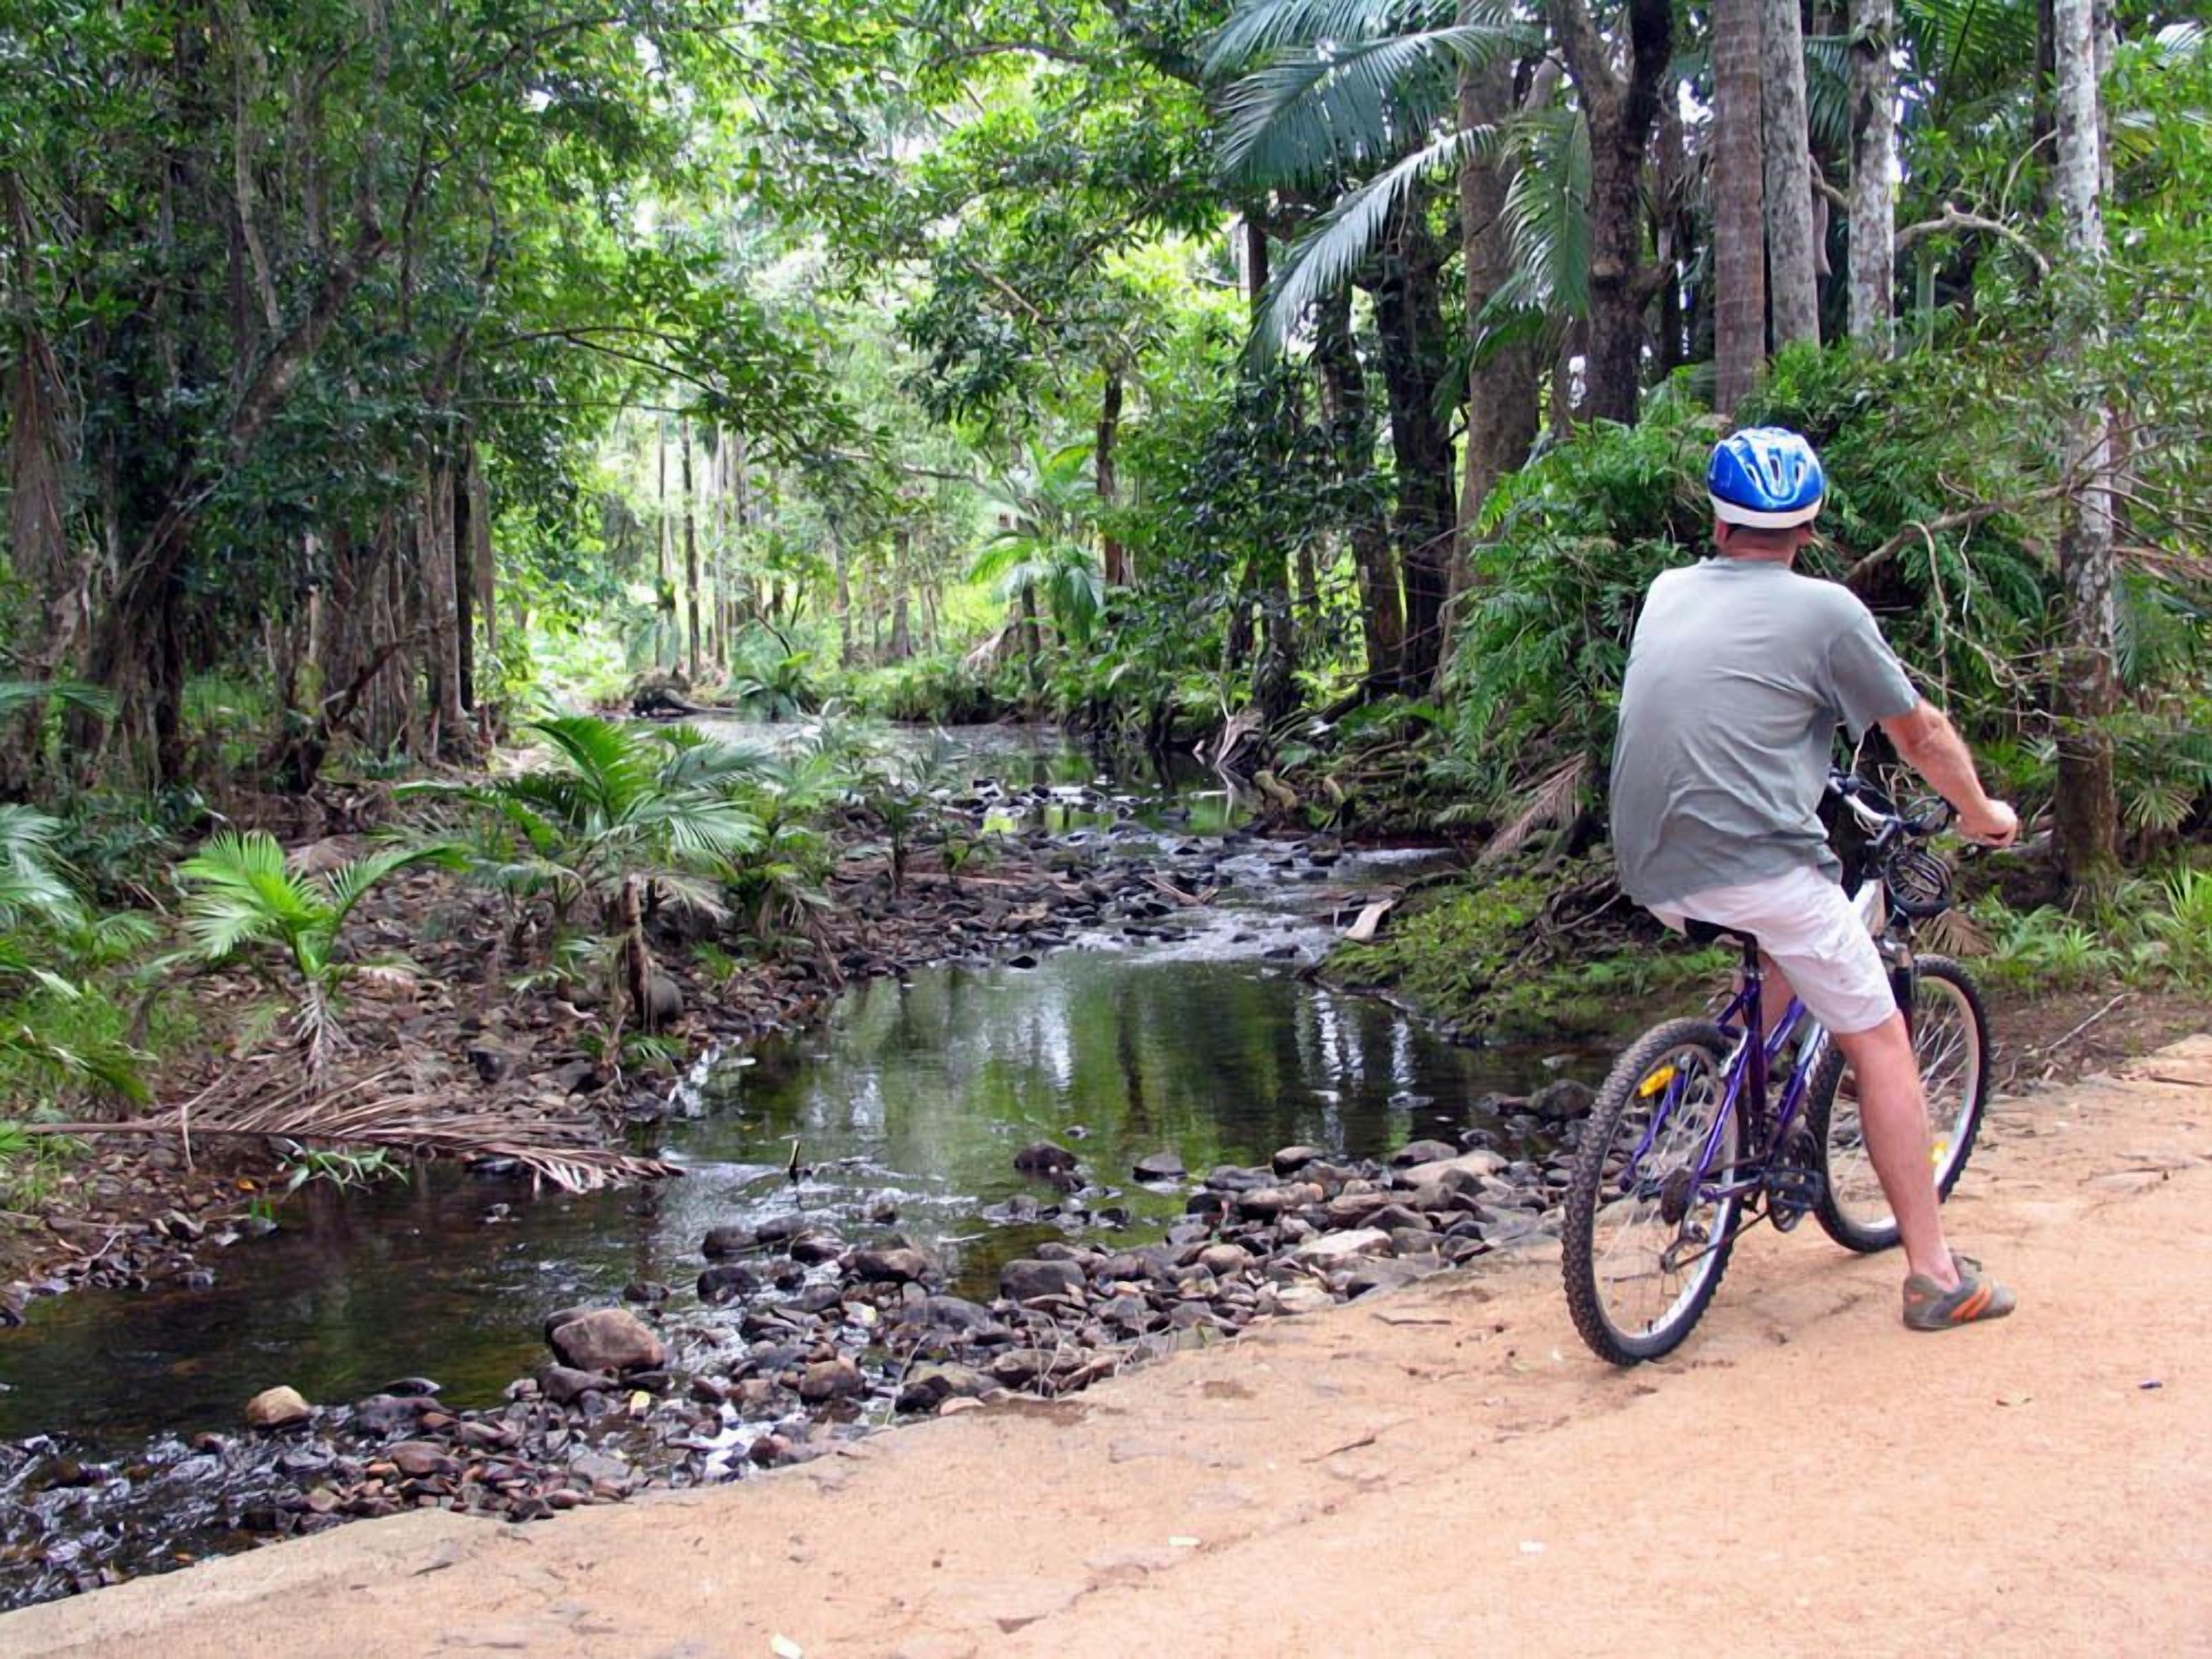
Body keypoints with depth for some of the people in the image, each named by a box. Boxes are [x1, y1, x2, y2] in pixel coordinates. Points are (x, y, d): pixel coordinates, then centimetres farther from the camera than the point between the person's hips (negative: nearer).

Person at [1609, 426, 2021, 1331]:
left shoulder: (1668, 594, 14)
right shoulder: (1825, 610, -1)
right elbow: (1922, 733, 9)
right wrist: (1981, 812, 28)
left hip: (1651, 872, 6)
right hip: (1758, 865, -6)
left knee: (1781, 961, 34)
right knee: (1880, 1043, 7)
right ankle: (1935, 1273, 9)